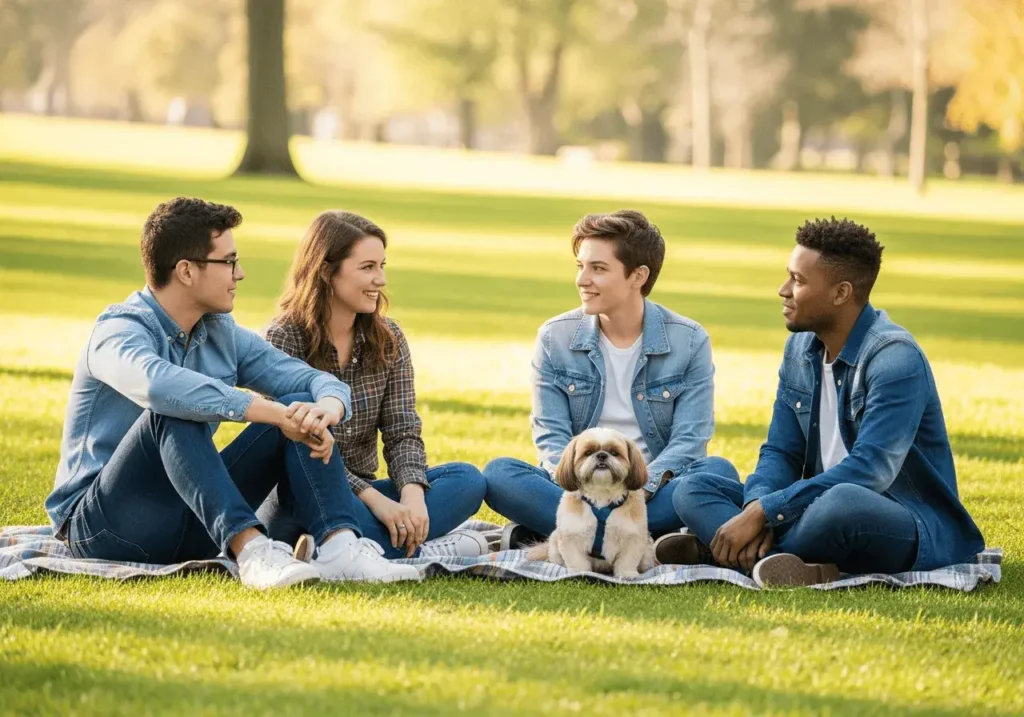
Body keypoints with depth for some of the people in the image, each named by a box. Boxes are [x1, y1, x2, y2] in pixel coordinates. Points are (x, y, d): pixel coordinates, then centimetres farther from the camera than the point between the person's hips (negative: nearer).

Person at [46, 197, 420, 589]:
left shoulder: (223, 334, 8)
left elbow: (319, 381, 2)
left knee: (304, 406, -8)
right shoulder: (121, 331, -15)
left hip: (190, 523, 7)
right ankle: (250, 550, -46)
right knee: (172, 413, -34)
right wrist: (276, 414, -40)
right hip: (99, 524, -7)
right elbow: (157, 384, -40)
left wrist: (328, 407, -24)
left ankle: (342, 546, -31)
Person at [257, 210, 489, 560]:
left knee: (466, 479, -15)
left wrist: (412, 493, -22)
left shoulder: (388, 341, 7)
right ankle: (420, 553, -31)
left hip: (362, 496, 6)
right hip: (297, 497, -5)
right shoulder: (284, 339, -10)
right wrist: (374, 499, -27)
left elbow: (403, 433, 1)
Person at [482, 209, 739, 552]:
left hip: (652, 492, -1)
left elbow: (689, 440, -8)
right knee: (499, 472, -26)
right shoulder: (555, 338, 4)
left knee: (719, 471, -31)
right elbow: (551, 435, -2)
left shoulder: (690, 342, 0)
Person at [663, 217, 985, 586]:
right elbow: (780, 454, 8)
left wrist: (763, 513, -29)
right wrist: (756, 507, -16)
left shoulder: (895, 358, -17)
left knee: (843, 501, -41)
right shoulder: (800, 348, 9)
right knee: (693, 490, -5)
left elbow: (869, 470, -27)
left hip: (913, 531, -8)